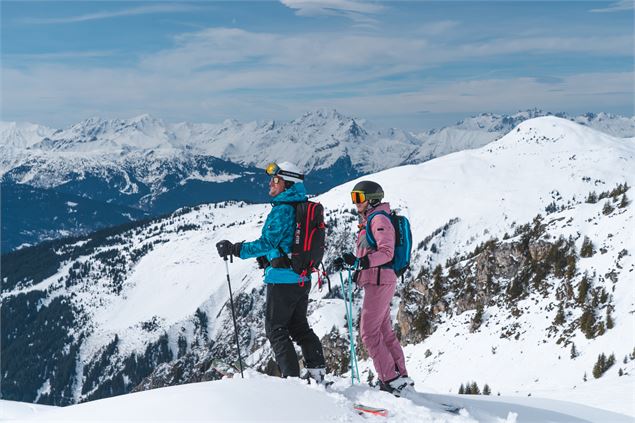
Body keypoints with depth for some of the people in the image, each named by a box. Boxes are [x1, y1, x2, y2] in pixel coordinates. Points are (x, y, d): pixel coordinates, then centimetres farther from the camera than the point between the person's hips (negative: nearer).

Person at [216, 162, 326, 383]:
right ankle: (317, 370, 17)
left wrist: (235, 249, -17)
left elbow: (267, 243, -21)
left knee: (276, 329, 0)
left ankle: (292, 377, -2)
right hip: (303, 279, 9)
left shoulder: (282, 210, -16)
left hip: (283, 280, -9)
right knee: (299, 327, 18)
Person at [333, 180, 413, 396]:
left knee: (369, 332, -9)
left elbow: (387, 252, -20)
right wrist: (349, 261, 11)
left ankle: (391, 380, -7)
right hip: (377, 281, 10)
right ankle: (401, 377, 19)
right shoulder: (368, 221, 19)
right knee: (385, 331, 13)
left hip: (379, 281, -10)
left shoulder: (379, 219, -11)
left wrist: (360, 261, -29)